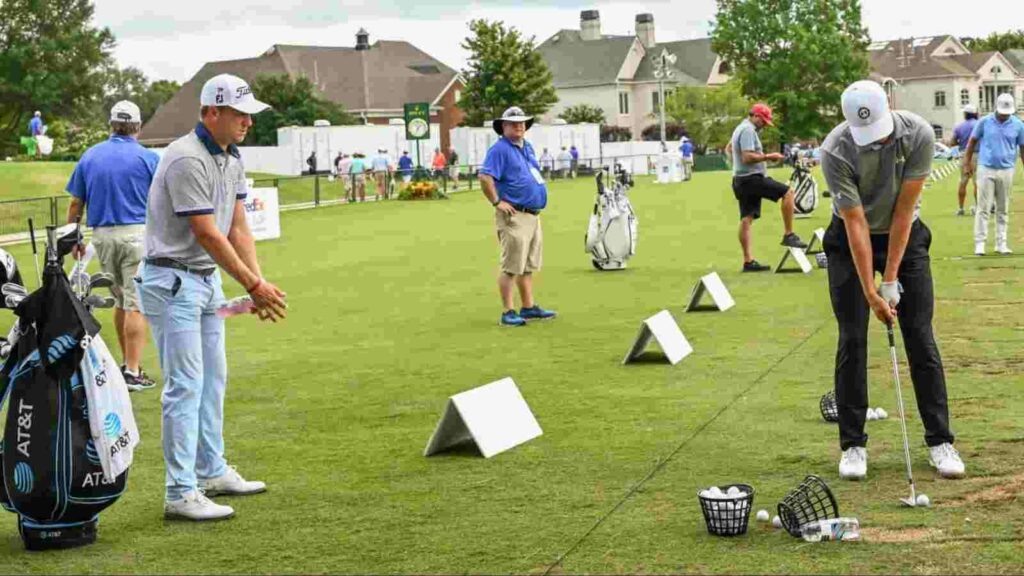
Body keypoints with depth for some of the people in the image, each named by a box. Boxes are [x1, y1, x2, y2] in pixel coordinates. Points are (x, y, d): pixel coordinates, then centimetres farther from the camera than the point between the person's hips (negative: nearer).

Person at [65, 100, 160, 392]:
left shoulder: (90, 156, 7)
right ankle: (132, 372, -7)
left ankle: (127, 363, 23)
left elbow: (75, 203, 8)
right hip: (137, 234, -4)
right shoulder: (148, 158, -3)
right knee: (136, 305, -4)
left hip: (102, 236, 4)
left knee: (120, 301, 18)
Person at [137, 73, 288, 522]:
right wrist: (253, 286, -18)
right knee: (186, 384, -11)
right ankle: (180, 493, -8)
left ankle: (212, 472, 28)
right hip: (172, 282, -10)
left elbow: (237, 228, 7)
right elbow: (207, 235, -22)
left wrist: (259, 283, -3)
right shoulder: (187, 159, -22)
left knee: (213, 378, 16)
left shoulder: (232, 159, 8)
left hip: (207, 279, 10)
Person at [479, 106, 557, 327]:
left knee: (529, 266, 15)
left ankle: (528, 307, 23)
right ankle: (508, 312, -4)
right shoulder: (500, 149, -12)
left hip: (533, 215, 9)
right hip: (515, 216, -9)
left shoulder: (527, 147, 16)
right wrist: (497, 202, -19)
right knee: (512, 266, -7)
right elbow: (485, 177, -23)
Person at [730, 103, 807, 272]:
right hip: (751, 178, -11)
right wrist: (768, 156, -18)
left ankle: (748, 261, 5)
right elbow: (747, 157, -24)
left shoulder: (740, 128, 19)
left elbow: (729, 148, 34)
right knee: (788, 192, -9)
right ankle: (788, 235, -10)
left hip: (740, 181, 11)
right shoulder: (748, 130, -14)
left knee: (746, 219, 7)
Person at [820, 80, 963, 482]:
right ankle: (853, 445, 3)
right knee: (852, 340, -5)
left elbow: (904, 210, -21)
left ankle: (940, 440, 3)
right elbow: (856, 224, -24)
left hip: (905, 236, 1)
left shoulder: (919, 135, -24)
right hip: (850, 241, -1)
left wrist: (891, 280, -19)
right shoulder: (835, 151, -27)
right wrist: (871, 293, -24)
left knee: (920, 338, -3)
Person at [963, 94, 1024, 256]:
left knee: (1003, 210, 8)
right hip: (986, 169, -1)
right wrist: (968, 160, 9)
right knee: (983, 208, -4)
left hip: (1006, 171, 1)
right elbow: (973, 141, 8)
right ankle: (980, 243, -3)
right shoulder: (984, 122, -4)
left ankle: (1001, 243, 13)